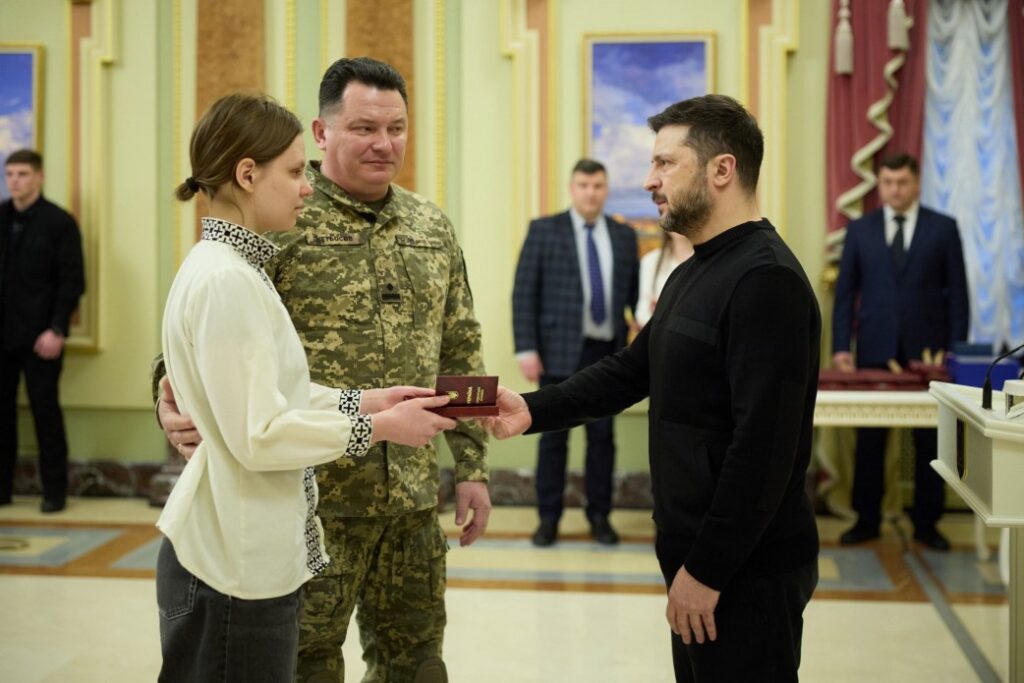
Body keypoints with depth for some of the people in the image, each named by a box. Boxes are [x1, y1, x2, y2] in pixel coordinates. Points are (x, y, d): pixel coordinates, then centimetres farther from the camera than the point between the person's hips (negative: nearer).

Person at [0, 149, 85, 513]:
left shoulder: (60, 222, -3)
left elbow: (73, 282, -6)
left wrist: (57, 330, -14)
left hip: (40, 335, -4)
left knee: (45, 411, 1)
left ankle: (55, 491, 9)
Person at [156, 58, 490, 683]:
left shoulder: (432, 227, 9)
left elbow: (461, 353, 13)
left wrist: (472, 466, 11)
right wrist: (176, 401, -28)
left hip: (413, 492, 5)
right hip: (311, 492, -4)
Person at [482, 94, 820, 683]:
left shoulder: (766, 280, -19)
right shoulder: (693, 275, 13)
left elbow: (764, 446, -24)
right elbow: (631, 370, 15)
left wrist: (706, 569, -22)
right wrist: (534, 409, 1)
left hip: (747, 574, -9)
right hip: (696, 555, 9)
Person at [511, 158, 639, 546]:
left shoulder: (624, 236, 11)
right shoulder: (544, 230, 1)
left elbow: (635, 293, 11)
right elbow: (524, 293, -2)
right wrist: (526, 349, -9)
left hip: (607, 353, 3)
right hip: (560, 350, -2)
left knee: (603, 436, 6)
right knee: (554, 436, 3)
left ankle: (599, 516, 17)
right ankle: (549, 518, 14)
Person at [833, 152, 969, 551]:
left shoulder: (943, 228, 3)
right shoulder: (859, 230, 6)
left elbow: (957, 293, 2)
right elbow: (845, 292, 5)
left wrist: (956, 350, -4)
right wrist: (841, 347, -5)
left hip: (927, 351, -1)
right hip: (874, 350, 1)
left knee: (929, 442, 5)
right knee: (869, 441, 5)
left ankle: (926, 523, 16)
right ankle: (867, 520, 16)